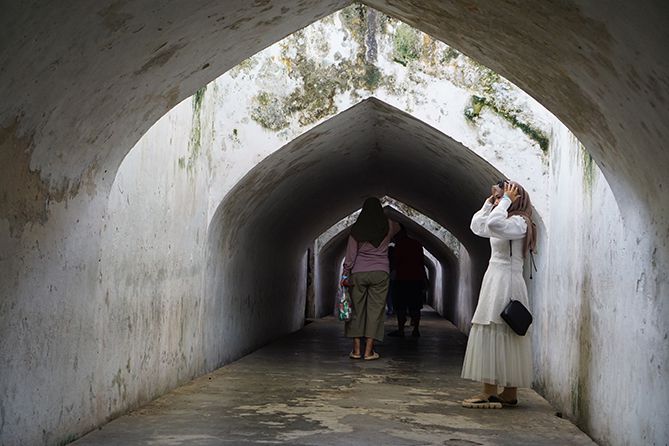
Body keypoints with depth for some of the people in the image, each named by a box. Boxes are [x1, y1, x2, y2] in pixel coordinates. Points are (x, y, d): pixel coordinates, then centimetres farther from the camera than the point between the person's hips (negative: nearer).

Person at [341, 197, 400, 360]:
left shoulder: (356, 228, 0)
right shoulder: (388, 226, 3)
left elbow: (350, 253, -2)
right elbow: (398, 227, 27)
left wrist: (345, 274, 3)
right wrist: (384, 217, 43)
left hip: (358, 273, 0)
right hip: (380, 273, 0)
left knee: (356, 310, 7)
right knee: (375, 310, 2)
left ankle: (356, 350, 7)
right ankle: (369, 351, -1)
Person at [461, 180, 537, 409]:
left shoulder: (519, 222, -12)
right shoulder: (506, 223, 19)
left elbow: (493, 222, -32)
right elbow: (477, 226, 27)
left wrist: (506, 201, -19)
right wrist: (489, 202, 19)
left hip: (506, 284, -10)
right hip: (496, 282, 10)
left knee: (493, 336, -10)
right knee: (500, 339, 9)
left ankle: (490, 393, -9)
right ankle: (509, 394, 12)